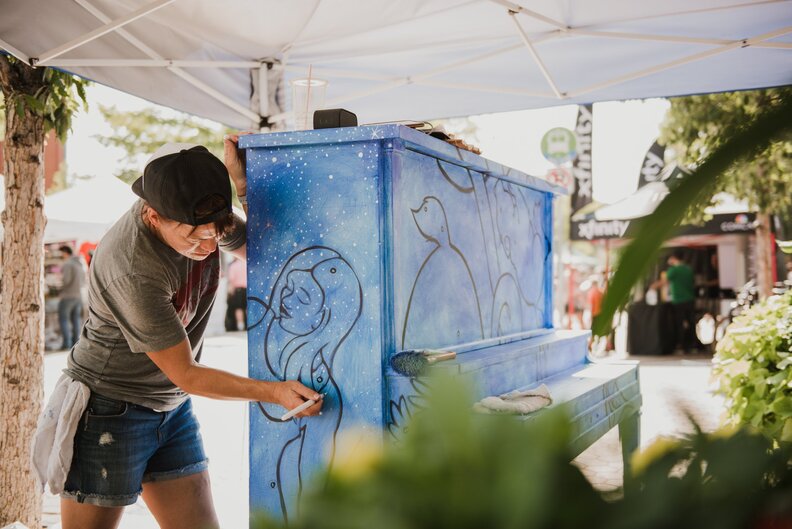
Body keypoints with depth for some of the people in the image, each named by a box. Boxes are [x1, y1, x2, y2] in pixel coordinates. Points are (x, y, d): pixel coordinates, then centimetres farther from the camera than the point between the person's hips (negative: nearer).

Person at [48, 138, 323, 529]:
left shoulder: (199, 217, -9)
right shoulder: (134, 269, -30)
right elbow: (185, 374, -22)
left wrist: (243, 184, -13)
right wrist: (274, 392, -26)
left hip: (173, 409, 7)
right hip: (109, 412, -7)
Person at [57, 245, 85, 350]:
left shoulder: (67, 263, -12)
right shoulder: (79, 263, 15)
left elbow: (66, 279, -19)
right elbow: (83, 281, 17)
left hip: (67, 295, -8)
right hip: (78, 295, 8)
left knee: (63, 319, -3)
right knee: (76, 319, 8)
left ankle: (67, 343, -9)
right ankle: (75, 342, 7)